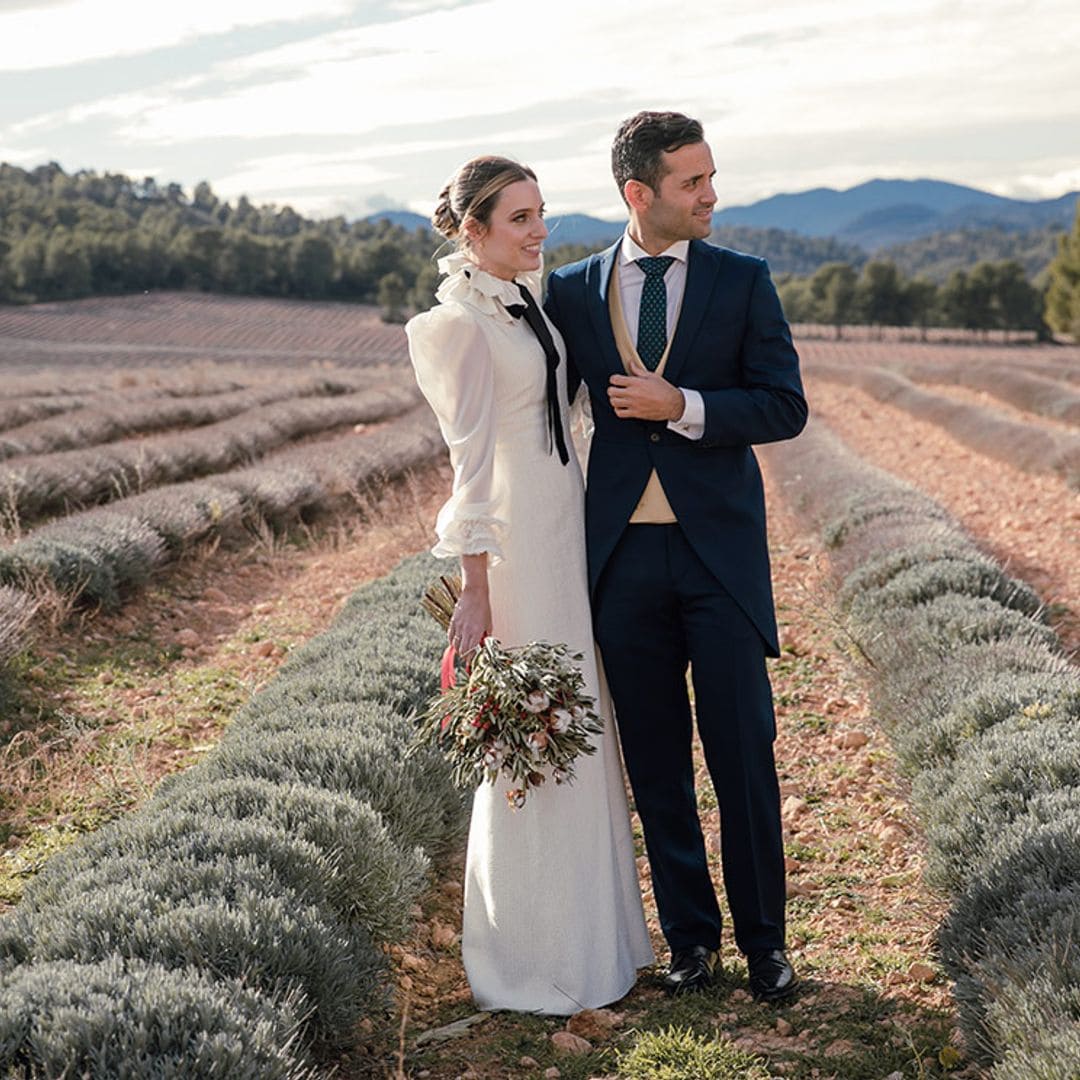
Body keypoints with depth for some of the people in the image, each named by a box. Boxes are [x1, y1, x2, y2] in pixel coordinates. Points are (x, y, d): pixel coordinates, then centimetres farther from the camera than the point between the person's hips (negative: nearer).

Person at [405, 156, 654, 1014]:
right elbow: (472, 463, -16)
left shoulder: (530, 298, 11)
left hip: (566, 532, 9)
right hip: (515, 542, -9)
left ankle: (590, 931, 31)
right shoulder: (463, 323, -15)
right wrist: (476, 590, -16)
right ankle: (531, 960, 13)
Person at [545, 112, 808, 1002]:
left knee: (744, 752, 1)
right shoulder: (573, 292, 5)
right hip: (624, 553, 2)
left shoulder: (743, 281, 2)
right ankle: (690, 936, 23)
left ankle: (764, 938, 18)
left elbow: (786, 406, -2)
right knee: (656, 762, 9)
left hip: (719, 547, -1)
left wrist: (684, 407, -16)